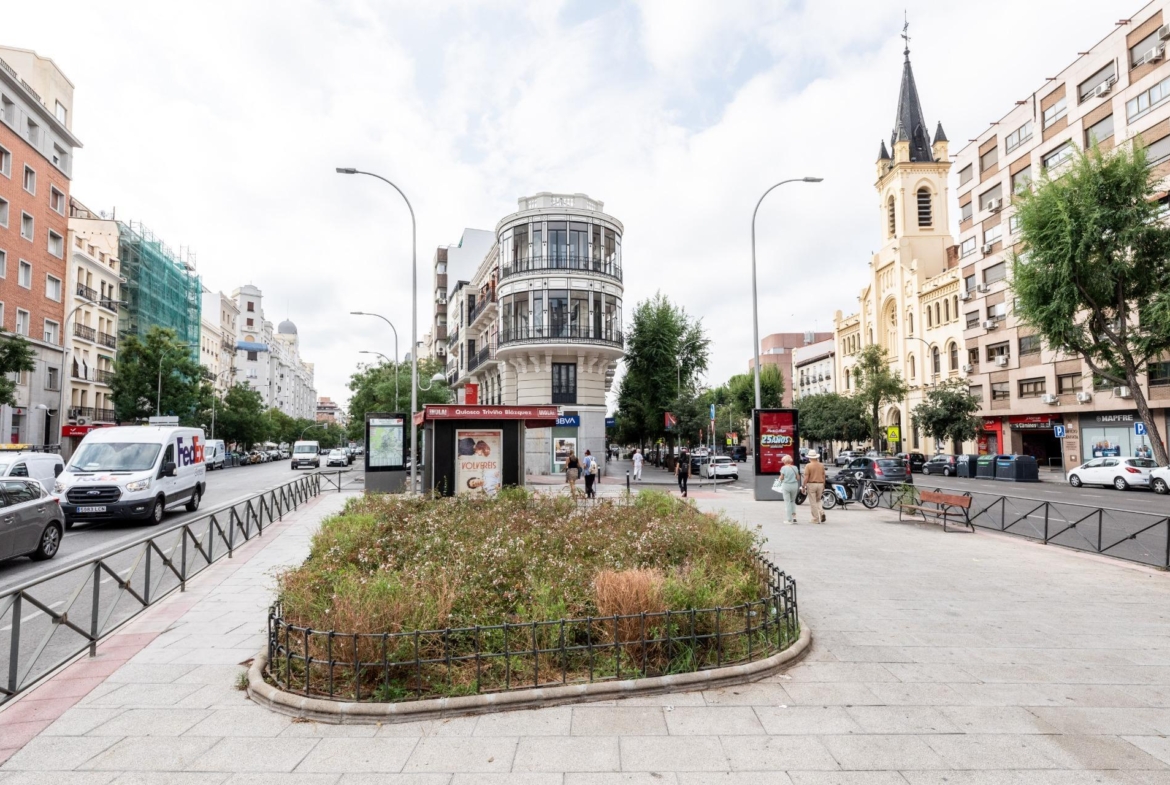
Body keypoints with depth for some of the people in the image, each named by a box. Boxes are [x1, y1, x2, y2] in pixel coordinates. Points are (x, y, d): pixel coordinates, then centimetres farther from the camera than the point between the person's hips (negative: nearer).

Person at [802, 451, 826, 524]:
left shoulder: (808, 466, -9)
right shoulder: (821, 465, 5)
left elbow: (806, 477, -13)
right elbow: (823, 477, 7)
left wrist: (803, 487, -7)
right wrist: (823, 487, 15)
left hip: (811, 485, -4)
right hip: (820, 484, 4)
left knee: (813, 503, 2)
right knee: (818, 501, 21)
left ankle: (816, 519, 3)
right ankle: (822, 513, -2)